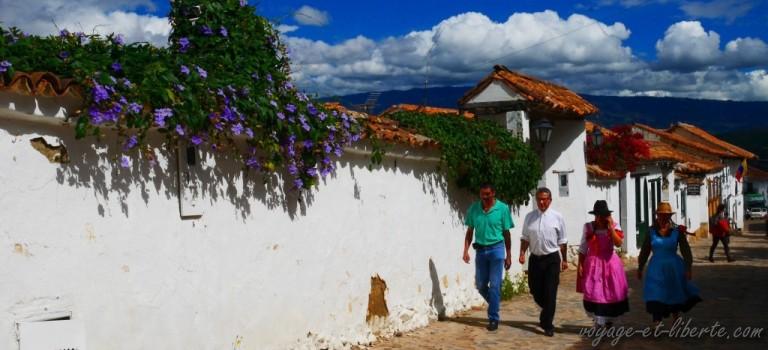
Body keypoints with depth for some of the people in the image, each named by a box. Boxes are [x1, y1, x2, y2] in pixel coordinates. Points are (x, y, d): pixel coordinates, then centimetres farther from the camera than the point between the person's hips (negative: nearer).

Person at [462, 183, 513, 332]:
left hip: (496, 249, -3)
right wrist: (466, 250, -2)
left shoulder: (503, 208, -7)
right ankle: (495, 304, 35)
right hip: (480, 250, 3)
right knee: (480, 285, 9)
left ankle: (493, 319, 6)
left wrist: (508, 256, 0)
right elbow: (470, 231, 7)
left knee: (494, 286, -3)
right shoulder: (474, 208, 0)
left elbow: (506, 233, -2)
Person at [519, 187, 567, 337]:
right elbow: (525, 238, 9)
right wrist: (522, 253, -5)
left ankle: (547, 325, 7)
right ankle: (546, 314, 40)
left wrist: (564, 259, 8)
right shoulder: (529, 217, 3)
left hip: (552, 259, -3)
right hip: (535, 258, 3)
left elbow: (562, 241, 5)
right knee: (535, 290, 11)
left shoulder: (557, 217, -2)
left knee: (550, 293, -3)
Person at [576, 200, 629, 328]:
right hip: (593, 264, 0)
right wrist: (580, 265, -1)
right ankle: (599, 322, 7)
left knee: (611, 293, 10)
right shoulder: (588, 227, -1)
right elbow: (583, 248, 3)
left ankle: (609, 320, 30)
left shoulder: (614, 226, -2)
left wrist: (610, 227, -20)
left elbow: (618, 243, -19)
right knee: (593, 294, -5)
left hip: (610, 264, 1)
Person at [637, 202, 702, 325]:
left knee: (675, 296, 17)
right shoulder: (652, 231, -2)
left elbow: (685, 251, -3)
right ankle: (656, 323, -2)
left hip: (673, 268, 0)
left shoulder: (677, 231, -5)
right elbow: (645, 251, 4)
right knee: (655, 298, -6)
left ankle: (676, 316, 40)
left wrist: (688, 268, -8)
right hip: (656, 268, 0)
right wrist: (640, 268, 6)